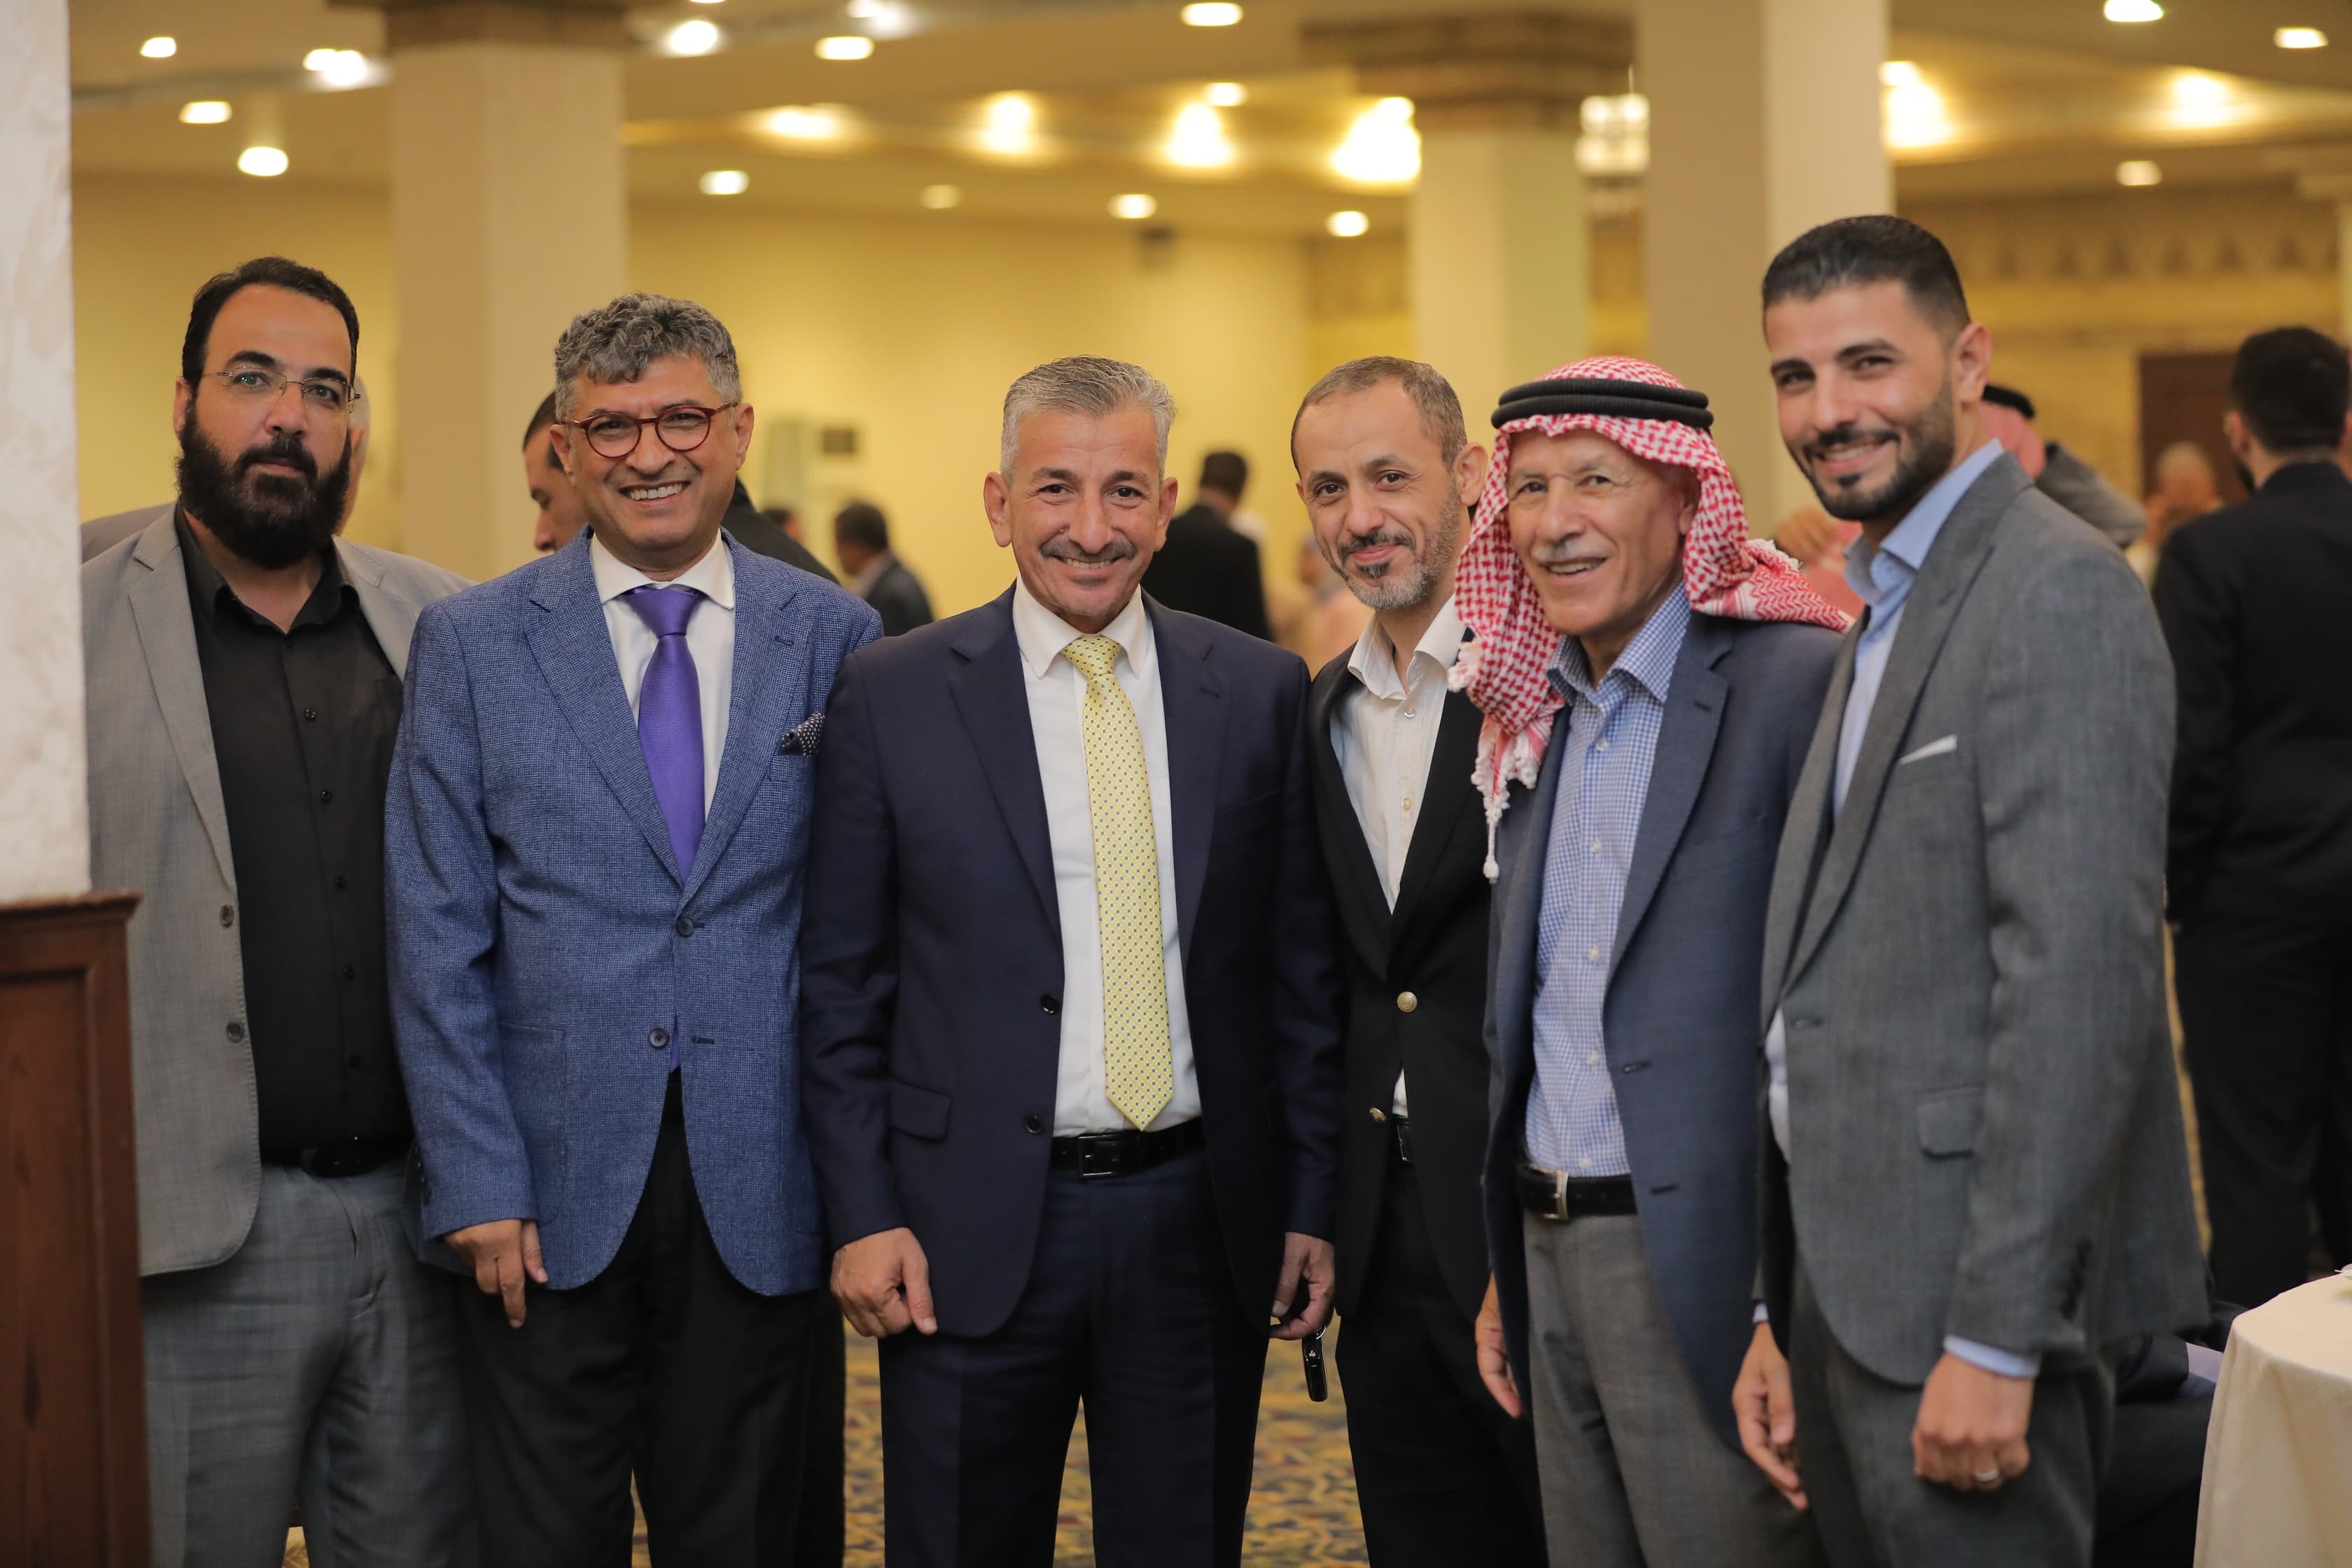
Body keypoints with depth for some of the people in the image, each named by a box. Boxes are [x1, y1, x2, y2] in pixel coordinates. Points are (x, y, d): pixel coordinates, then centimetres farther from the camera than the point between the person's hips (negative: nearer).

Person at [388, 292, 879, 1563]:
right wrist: (476, 1182, -7)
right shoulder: (473, 644, 1)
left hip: (759, 1198, 1)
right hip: (549, 1192, -1)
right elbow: (437, 942, 0)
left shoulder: (835, 637, 4)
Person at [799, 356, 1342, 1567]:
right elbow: (839, 983, 1)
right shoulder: (890, 696, -1)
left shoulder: (1262, 692, 4)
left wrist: (1312, 1201, 4)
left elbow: (1302, 967, 7)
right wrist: (862, 1215, -5)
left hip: (1202, 1221, 2)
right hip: (973, 1232, -1)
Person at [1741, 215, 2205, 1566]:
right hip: (1855, 1284, 9)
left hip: (1969, 1299, -9)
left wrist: (1995, 1339, -22)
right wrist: (1783, 1319, 14)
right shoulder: (1888, 612, 17)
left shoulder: (2058, 593, -13)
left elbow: (2080, 979, -21)